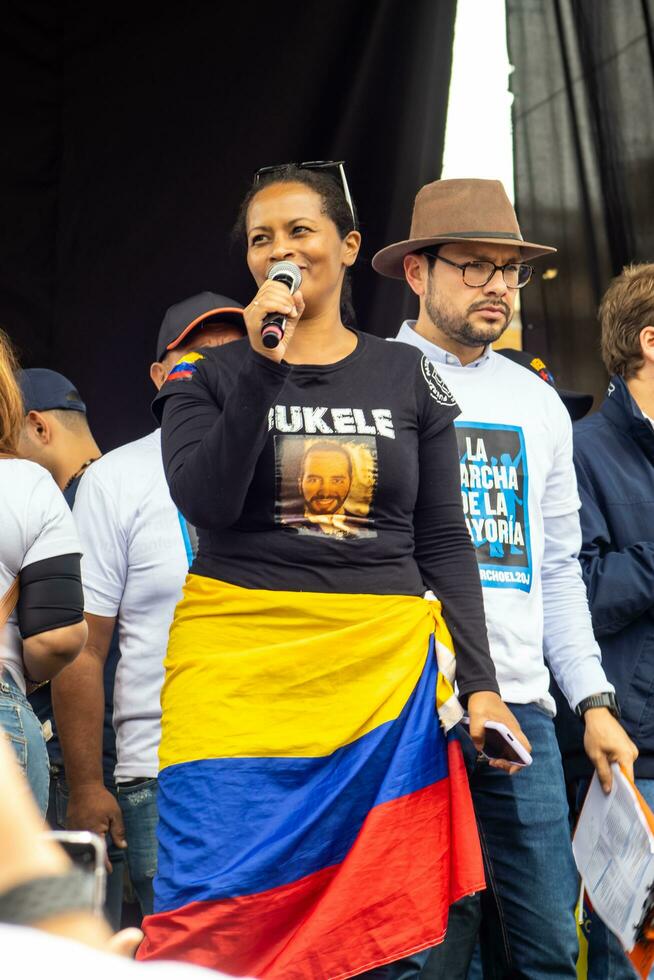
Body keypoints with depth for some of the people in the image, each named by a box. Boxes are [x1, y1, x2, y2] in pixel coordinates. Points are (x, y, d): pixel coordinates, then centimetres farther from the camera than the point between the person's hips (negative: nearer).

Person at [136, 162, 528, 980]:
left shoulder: (410, 378, 10)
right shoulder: (212, 375, 7)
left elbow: (443, 544, 10)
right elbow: (204, 500, -10)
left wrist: (478, 683, 2)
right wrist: (262, 363, -14)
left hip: (384, 666, 1)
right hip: (242, 667, -1)